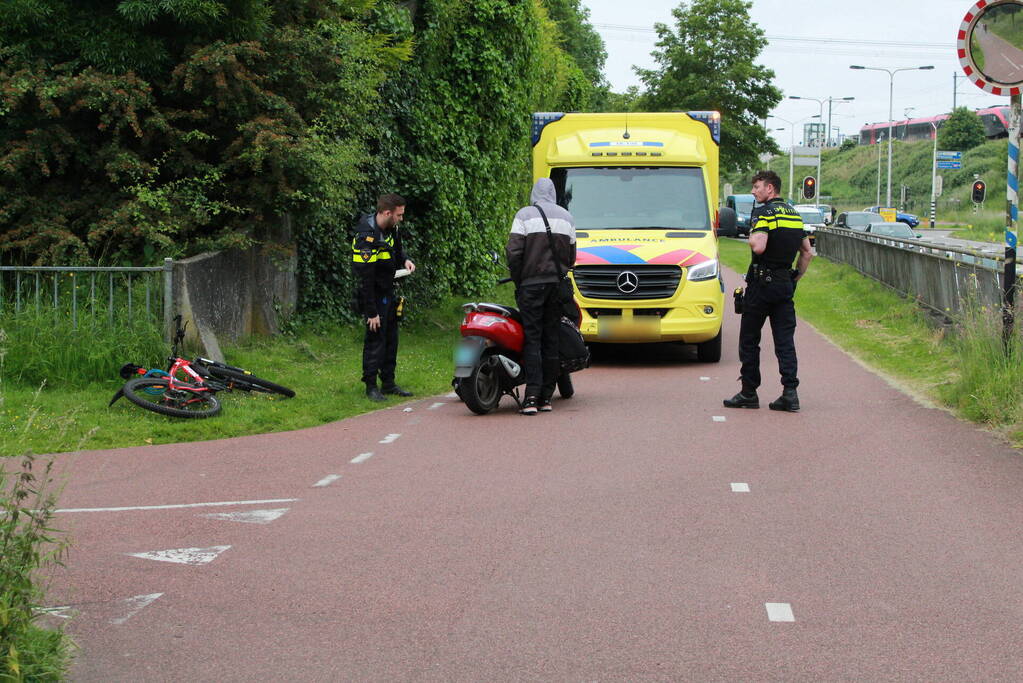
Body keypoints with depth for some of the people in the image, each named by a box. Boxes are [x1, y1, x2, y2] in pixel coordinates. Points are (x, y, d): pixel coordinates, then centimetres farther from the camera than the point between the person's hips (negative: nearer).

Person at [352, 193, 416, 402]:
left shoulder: (390, 229, 1)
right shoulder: (367, 239, -26)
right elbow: (365, 279, -25)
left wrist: (405, 260, 1)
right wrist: (371, 312, -23)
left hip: (388, 294, 9)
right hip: (374, 296, -9)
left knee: (391, 339, 14)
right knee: (375, 340, -5)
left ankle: (388, 383, 24)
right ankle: (371, 387, 3)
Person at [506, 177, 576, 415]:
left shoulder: (524, 215, -2)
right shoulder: (566, 218, 11)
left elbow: (514, 251, -9)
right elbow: (572, 257, 12)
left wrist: (517, 280, 2)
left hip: (531, 283, -3)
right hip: (558, 284, 3)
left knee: (532, 340, -5)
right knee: (551, 340, 7)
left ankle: (532, 397, -16)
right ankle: (546, 397, 6)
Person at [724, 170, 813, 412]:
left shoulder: (764, 212, -12)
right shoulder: (794, 214, 13)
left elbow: (759, 246, -26)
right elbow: (807, 253, 16)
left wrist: (751, 238, -4)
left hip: (762, 282, -6)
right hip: (786, 284, 6)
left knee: (749, 339, 5)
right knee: (785, 340, 4)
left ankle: (749, 393, 9)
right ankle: (790, 392, -5)